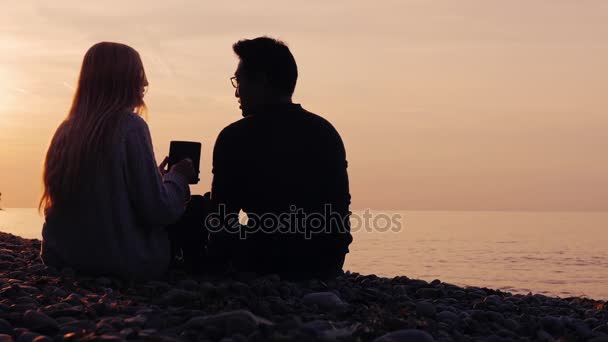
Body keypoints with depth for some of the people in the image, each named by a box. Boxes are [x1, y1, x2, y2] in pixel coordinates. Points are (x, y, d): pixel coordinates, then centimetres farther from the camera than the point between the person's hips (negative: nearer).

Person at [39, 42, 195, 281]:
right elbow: (158, 210, -16)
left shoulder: (67, 129, 4)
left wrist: (158, 176, 21)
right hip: (126, 261, -6)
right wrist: (178, 176, 3)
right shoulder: (130, 126, -15)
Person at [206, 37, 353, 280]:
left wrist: (217, 260, 17)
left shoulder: (235, 137, -9)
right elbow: (340, 208, 12)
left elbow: (222, 217, -3)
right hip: (328, 265, 6)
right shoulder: (328, 131, 6)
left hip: (266, 266, -5)